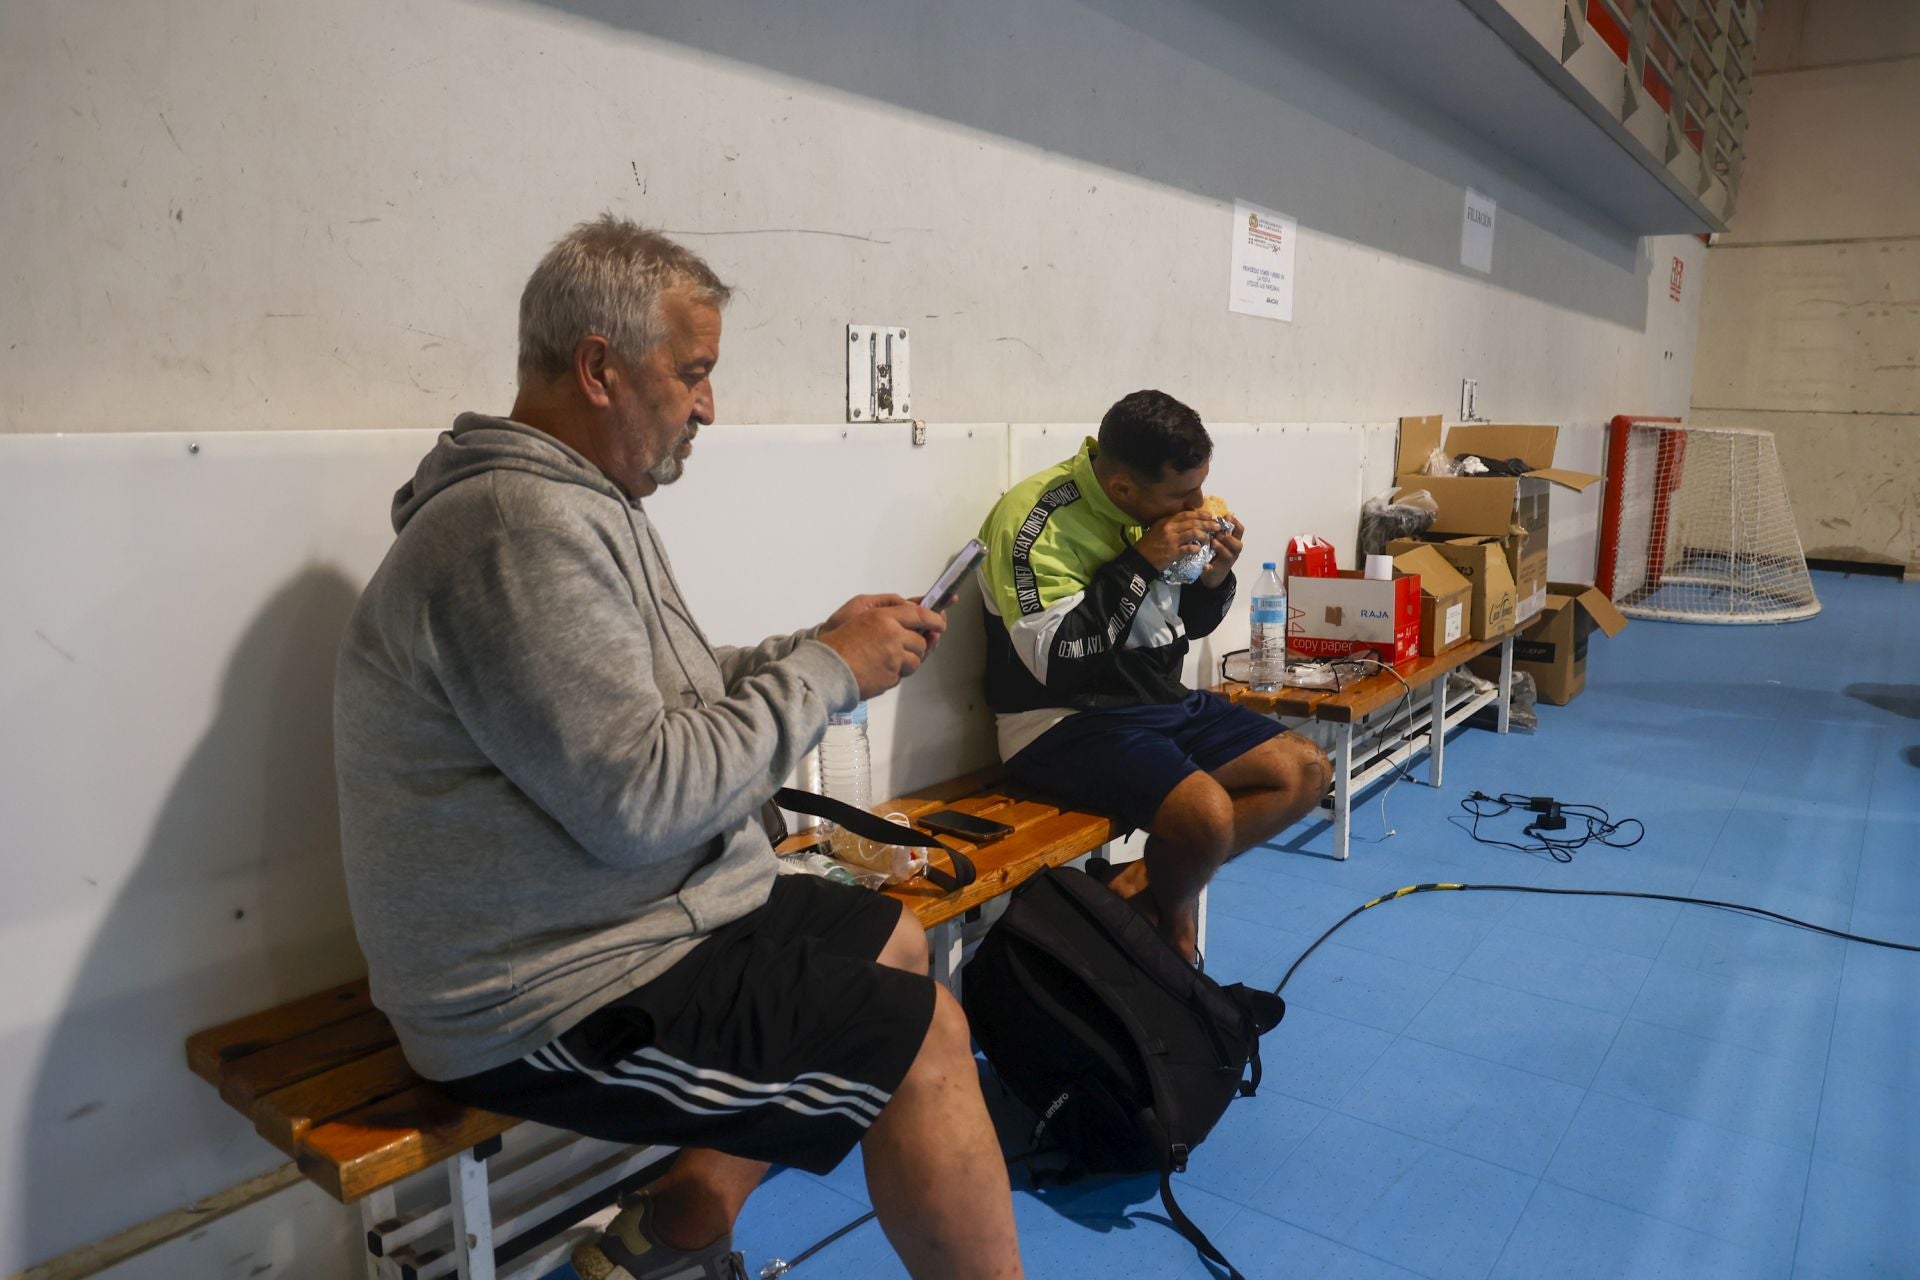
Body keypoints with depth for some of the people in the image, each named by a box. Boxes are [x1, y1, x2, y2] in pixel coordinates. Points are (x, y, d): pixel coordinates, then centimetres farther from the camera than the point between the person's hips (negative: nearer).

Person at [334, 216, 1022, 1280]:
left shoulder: (578, 501, 11)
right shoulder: (519, 527, -23)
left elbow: (661, 697, 14)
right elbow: (643, 799, -27)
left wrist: (819, 649, 1)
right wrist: (825, 672, -16)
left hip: (632, 916, 11)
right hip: (552, 1002, -10)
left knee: (892, 939, 16)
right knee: (923, 1039, -11)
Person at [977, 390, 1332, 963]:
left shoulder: (1161, 504, 3)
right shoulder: (1037, 521, -20)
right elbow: (1057, 659, -24)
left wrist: (1214, 578, -7)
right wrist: (1141, 562, -22)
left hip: (1161, 700, 8)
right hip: (1065, 722, -8)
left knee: (1306, 771, 1)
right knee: (1209, 815, -29)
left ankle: (1149, 882, 1)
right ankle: (1167, 904, 7)